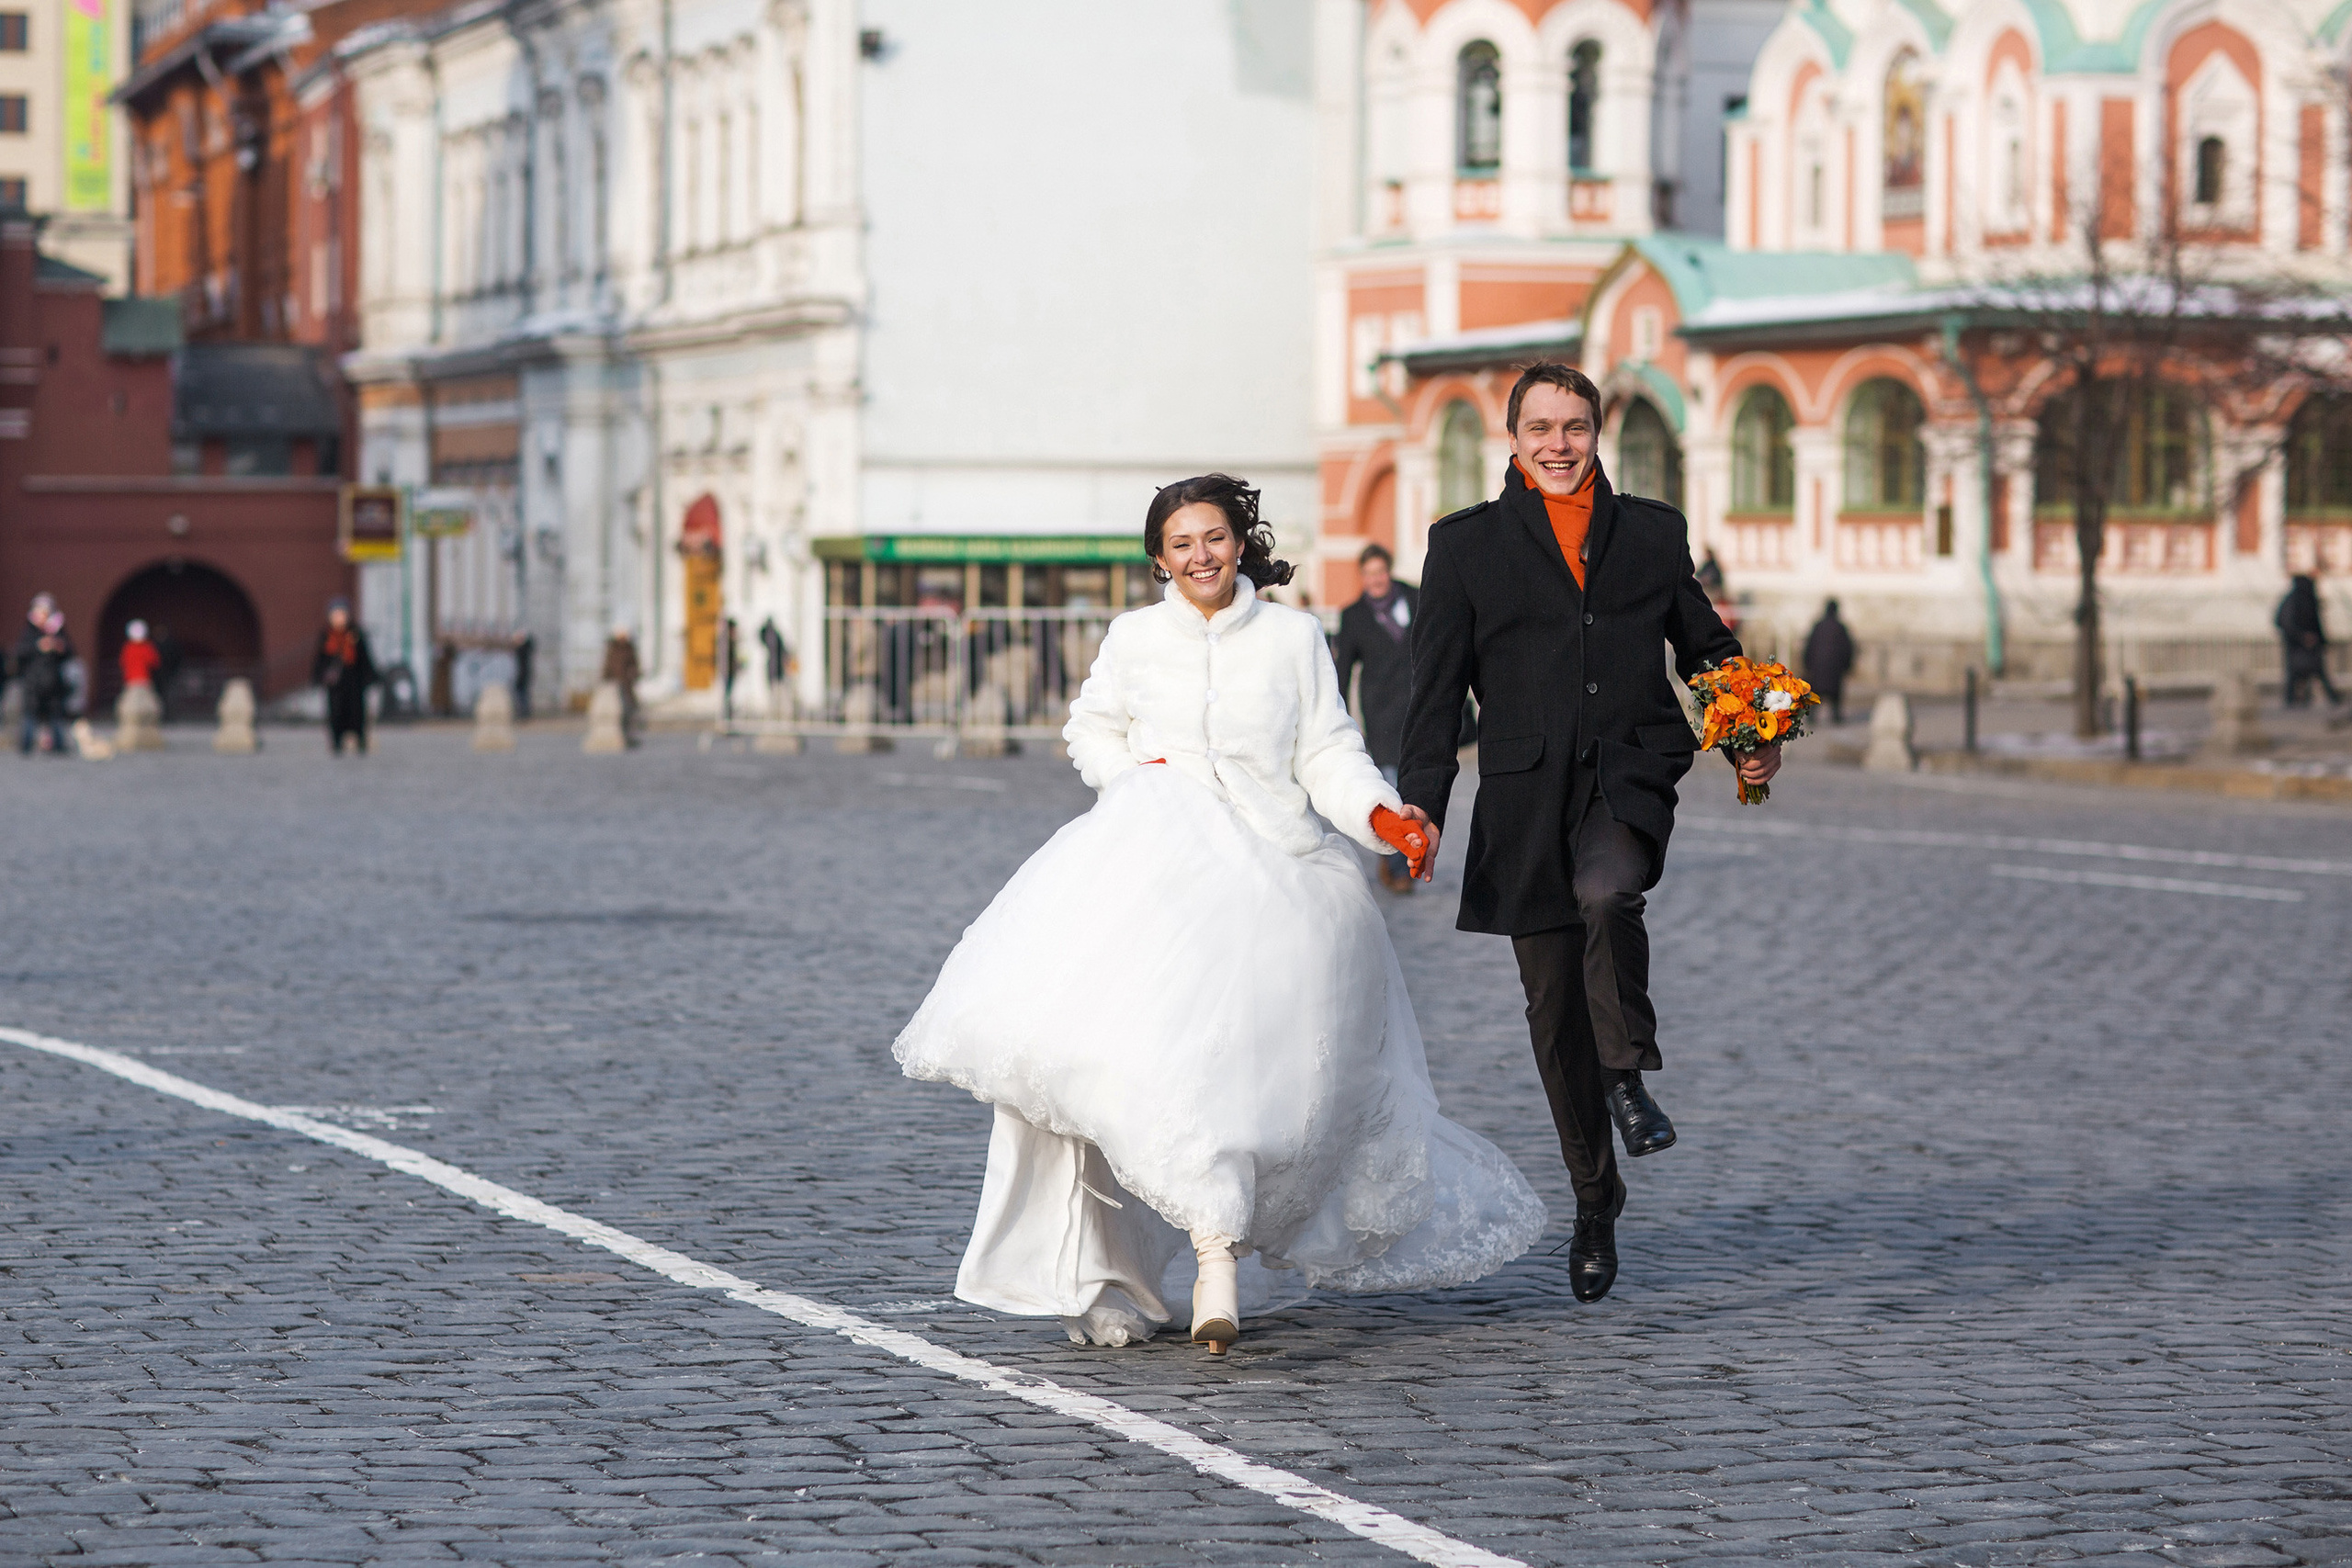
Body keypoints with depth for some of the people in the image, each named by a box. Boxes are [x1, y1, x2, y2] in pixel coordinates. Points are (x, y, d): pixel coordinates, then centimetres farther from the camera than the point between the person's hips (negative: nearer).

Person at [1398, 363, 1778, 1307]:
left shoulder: (1652, 532, 13)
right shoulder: (1466, 545, 8)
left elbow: (1707, 648, 20)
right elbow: (1438, 689, 5)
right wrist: (1420, 804, -4)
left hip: (1630, 775, 0)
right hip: (1527, 799, 1)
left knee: (1606, 892, -34)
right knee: (1554, 1009, 4)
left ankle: (1628, 1071, -13)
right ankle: (1594, 1198, 18)